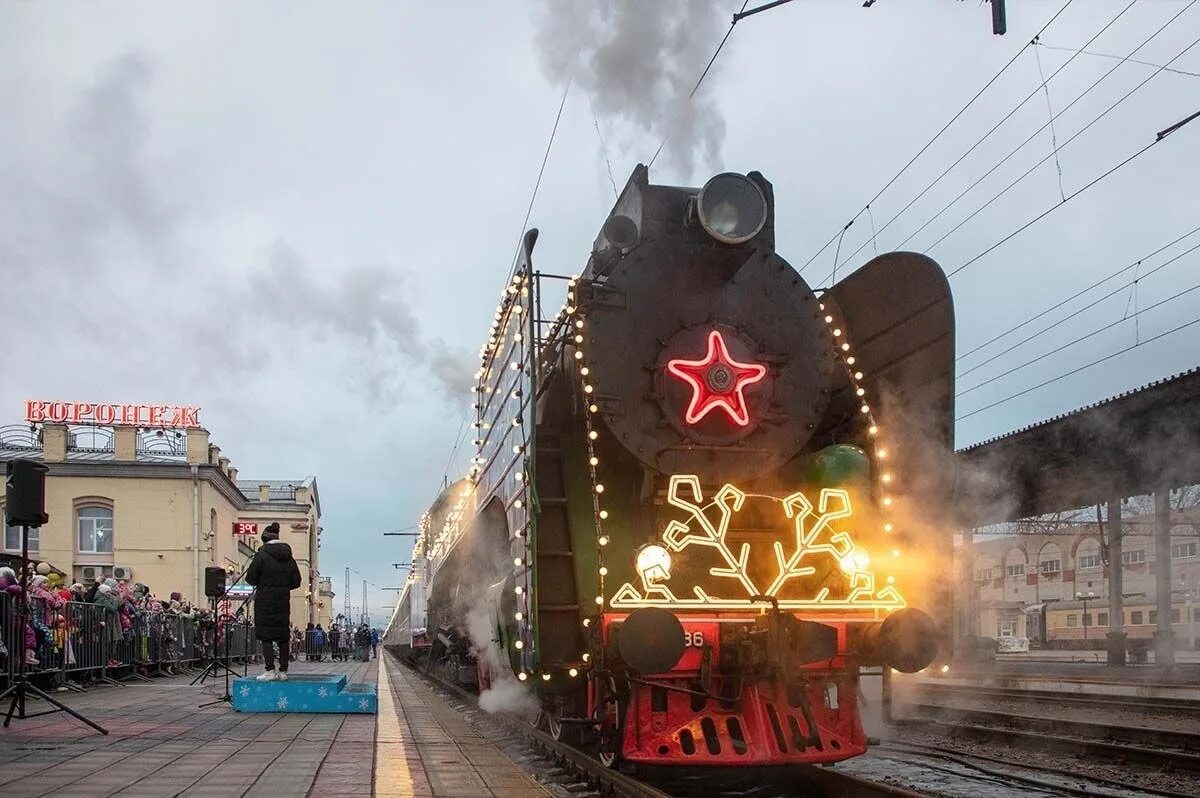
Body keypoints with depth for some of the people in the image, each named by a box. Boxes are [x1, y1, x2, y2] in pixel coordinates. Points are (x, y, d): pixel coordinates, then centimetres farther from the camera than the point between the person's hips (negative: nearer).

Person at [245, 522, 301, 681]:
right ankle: (283, 671, 10)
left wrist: (260, 583, 11)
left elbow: (250, 578, -9)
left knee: (266, 636, -2)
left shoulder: (262, 554, -8)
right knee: (283, 636, 8)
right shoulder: (288, 557, 8)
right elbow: (296, 582, 9)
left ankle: (270, 671, -7)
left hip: (265, 600, -5)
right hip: (283, 601, 5)